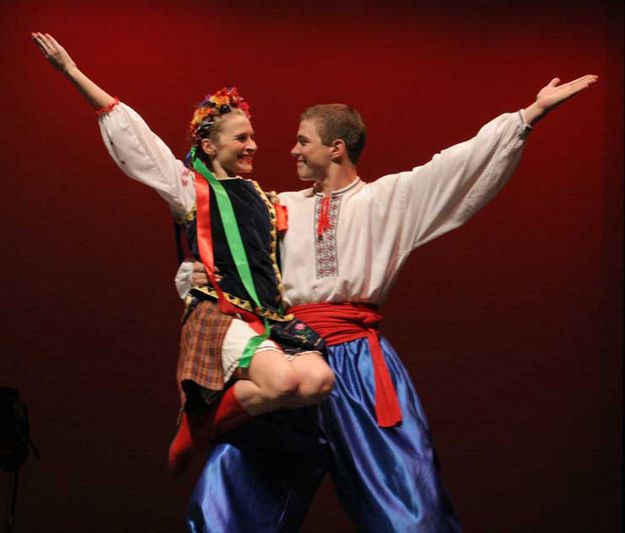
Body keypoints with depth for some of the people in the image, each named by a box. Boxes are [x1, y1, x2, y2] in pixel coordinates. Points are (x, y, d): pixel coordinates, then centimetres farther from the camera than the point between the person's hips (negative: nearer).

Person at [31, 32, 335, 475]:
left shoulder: (261, 199, 23)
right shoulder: (190, 186, 9)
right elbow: (129, 132, 5)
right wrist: (71, 71, 3)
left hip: (270, 317, 6)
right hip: (219, 314, -6)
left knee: (319, 380, -27)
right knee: (285, 381, -34)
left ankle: (209, 417, -7)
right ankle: (200, 422, -5)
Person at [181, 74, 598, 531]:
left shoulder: (388, 198, 9)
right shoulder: (280, 209, 16)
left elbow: (459, 165, 2)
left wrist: (531, 114, -6)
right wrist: (199, 277, -1)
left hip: (360, 363, -2)